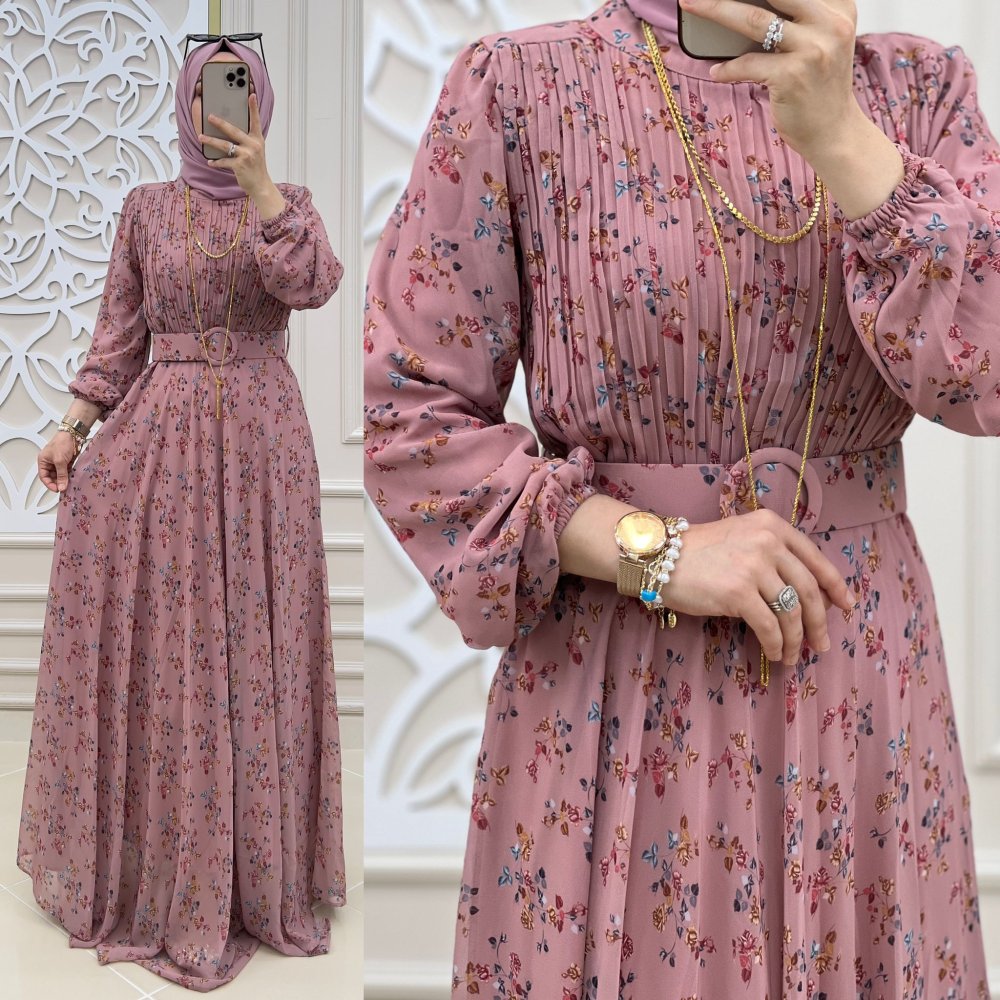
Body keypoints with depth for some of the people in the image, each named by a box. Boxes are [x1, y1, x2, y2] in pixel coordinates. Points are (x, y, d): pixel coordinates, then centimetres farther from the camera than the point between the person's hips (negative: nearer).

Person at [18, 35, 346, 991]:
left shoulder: (290, 201, 6)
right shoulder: (146, 207, 9)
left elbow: (312, 283, -15)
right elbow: (119, 332, 9)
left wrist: (258, 182, -24)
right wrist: (73, 428, 1)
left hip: (258, 437, -1)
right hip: (155, 433, 1)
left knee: (249, 640, 3)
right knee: (145, 636, 2)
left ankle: (251, 862, 19)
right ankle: (143, 860, 21)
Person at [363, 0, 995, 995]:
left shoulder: (920, 85, 5)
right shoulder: (518, 83, -4)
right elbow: (406, 416, -7)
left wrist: (836, 131, -19)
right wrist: (652, 549, -14)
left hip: (860, 665, 3)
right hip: (609, 674, -2)